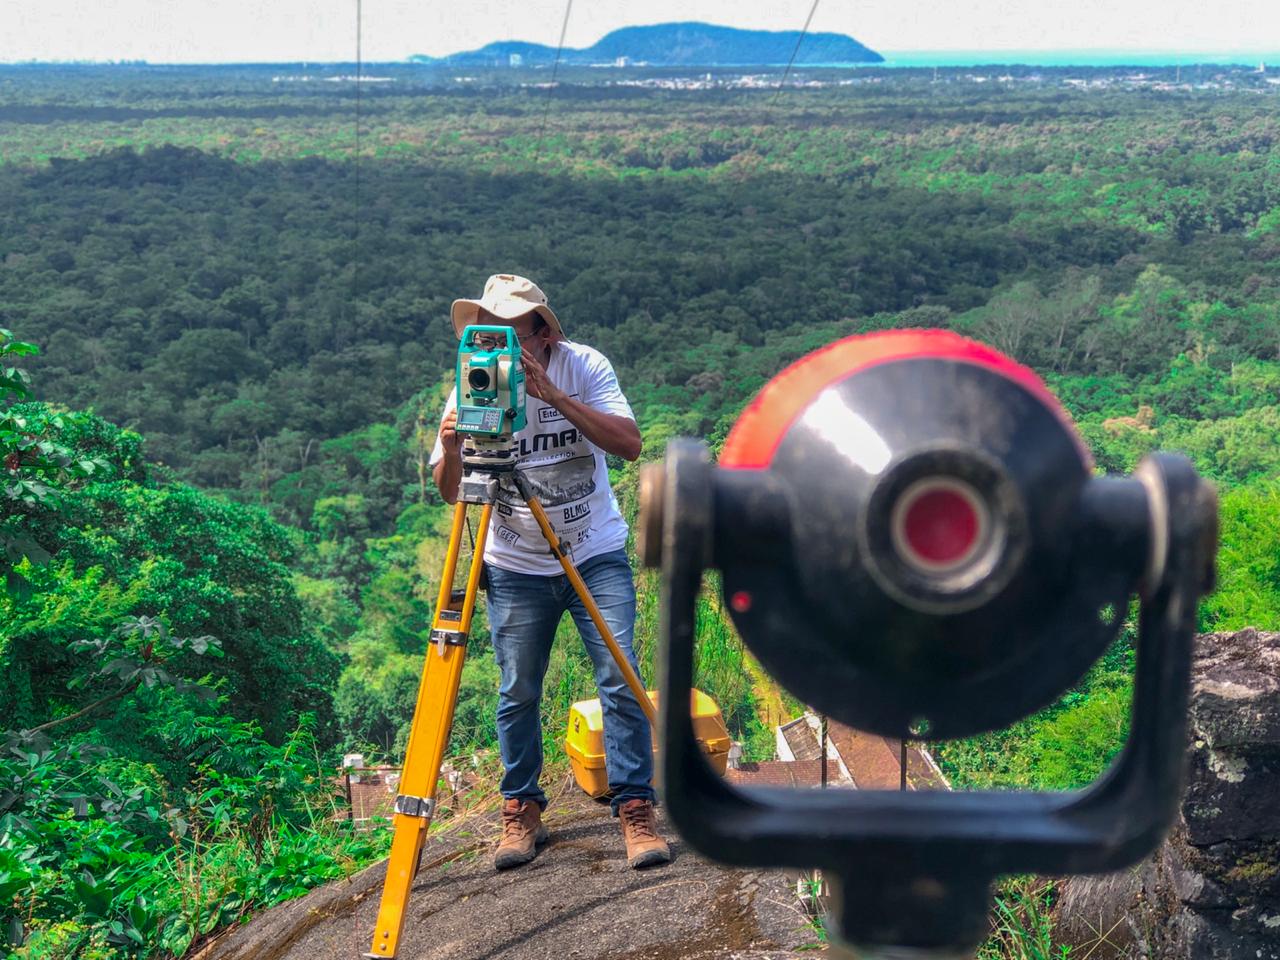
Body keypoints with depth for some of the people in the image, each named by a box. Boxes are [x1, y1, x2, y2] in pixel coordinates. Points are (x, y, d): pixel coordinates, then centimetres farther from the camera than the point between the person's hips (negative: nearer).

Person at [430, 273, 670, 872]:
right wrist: (451, 451, -30)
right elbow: (448, 492, -7)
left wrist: (553, 395, -33)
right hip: (516, 568, 1)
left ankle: (636, 808, 5)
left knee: (621, 680, -7)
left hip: (596, 555, -1)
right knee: (517, 693, 3)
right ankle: (521, 810, 21)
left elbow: (629, 445, -24)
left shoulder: (584, 367, -12)